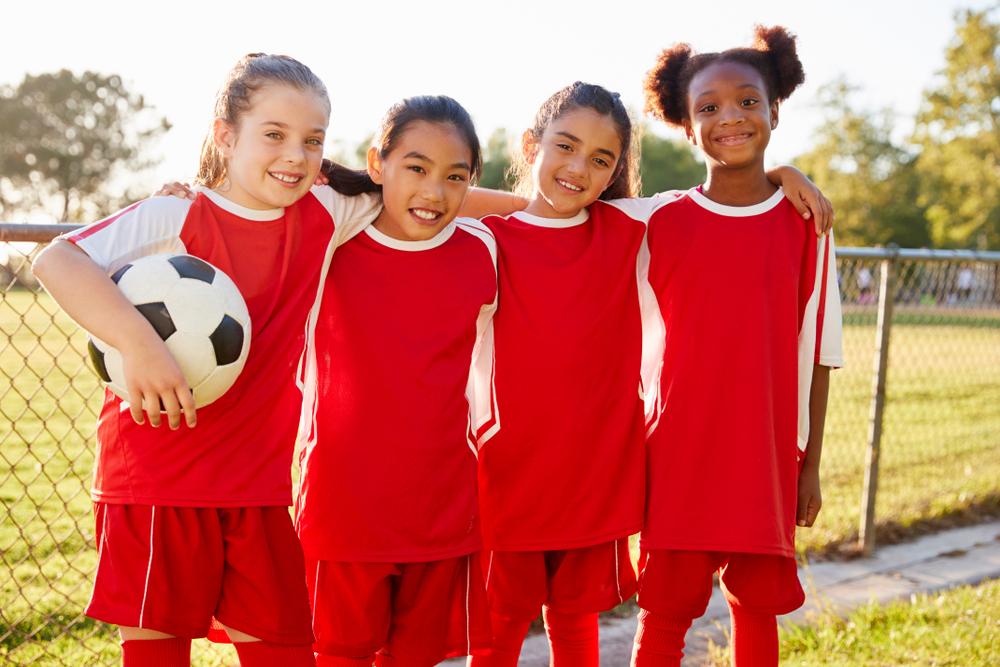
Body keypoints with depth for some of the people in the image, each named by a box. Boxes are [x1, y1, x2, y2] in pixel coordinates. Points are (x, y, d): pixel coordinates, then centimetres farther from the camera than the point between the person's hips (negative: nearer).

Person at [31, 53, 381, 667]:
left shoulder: (324, 216, 2)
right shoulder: (179, 215, -11)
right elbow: (57, 260, -23)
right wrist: (139, 342, -34)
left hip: (259, 482, 4)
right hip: (156, 474, -3)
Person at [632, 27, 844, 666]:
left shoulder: (805, 224, 1)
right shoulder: (663, 223, -1)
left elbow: (818, 354, 4)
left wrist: (810, 464, 4)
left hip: (769, 459, 1)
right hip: (678, 458, -1)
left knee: (757, 607, 11)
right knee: (664, 614, 3)